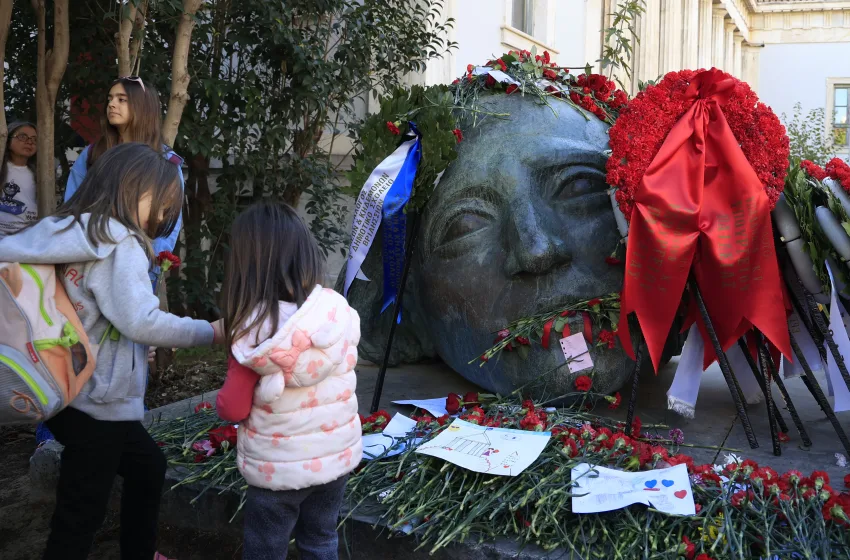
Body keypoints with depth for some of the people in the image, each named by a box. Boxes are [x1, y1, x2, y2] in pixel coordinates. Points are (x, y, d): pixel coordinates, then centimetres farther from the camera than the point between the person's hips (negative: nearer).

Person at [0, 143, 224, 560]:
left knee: (148, 466, 27)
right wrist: (211, 332, -19)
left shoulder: (64, 232, 6)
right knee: (79, 518, 4)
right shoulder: (120, 245, -19)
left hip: (69, 394, 9)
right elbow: (141, 322, -27)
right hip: (96, 404, -9)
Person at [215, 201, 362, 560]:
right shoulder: (339, 311, -10)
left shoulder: (253, 334, -21)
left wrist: (235, 375, 4)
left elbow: (231, 410, -12)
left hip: (279, 467, -3)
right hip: (338, 455, 4)